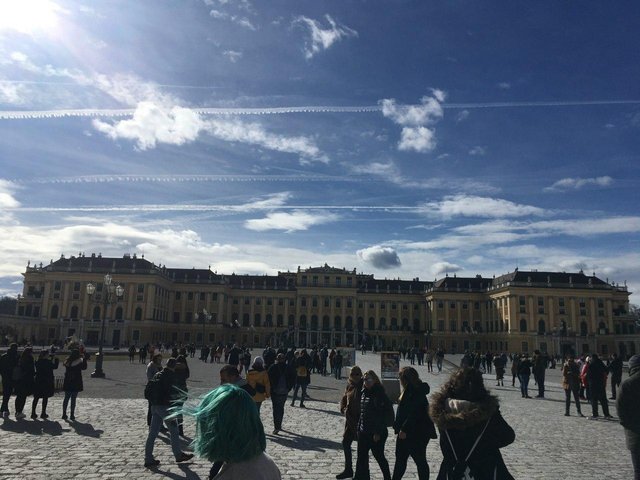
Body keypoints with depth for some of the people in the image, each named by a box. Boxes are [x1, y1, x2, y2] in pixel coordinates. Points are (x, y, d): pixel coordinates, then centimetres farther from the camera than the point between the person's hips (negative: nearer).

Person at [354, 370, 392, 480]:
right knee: (362, 456, 13)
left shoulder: (379, 393, -15)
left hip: (376, 433, -7)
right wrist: (359, 427, 14)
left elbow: (381, 414, -18)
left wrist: (378, 432, -19)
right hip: (363, 432, 8)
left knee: (379, 456, 6)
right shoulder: (364, 393, 8)